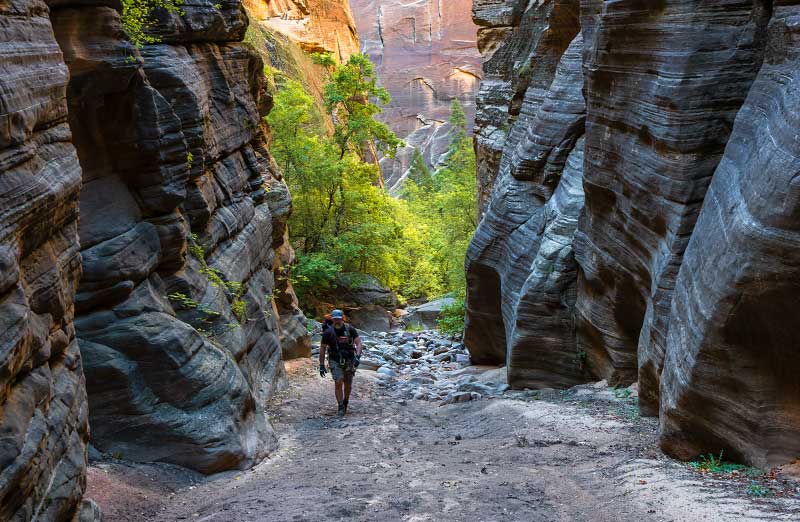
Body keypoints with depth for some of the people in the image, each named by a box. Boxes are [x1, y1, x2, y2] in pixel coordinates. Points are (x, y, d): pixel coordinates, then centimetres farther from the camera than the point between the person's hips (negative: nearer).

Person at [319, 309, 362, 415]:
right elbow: (322, 348, -1)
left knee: (348, 385, 8)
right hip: (335, 361, -1)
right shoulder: (328, 332, -7)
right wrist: (321, 365, -2)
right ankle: (341, 407, -3)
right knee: (338, 383, -13)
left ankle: (345, 402, 34)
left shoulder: (350, 329, -7)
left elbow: (358, 342, -8)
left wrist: (357, 356, -24)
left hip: (349, 360, 1)